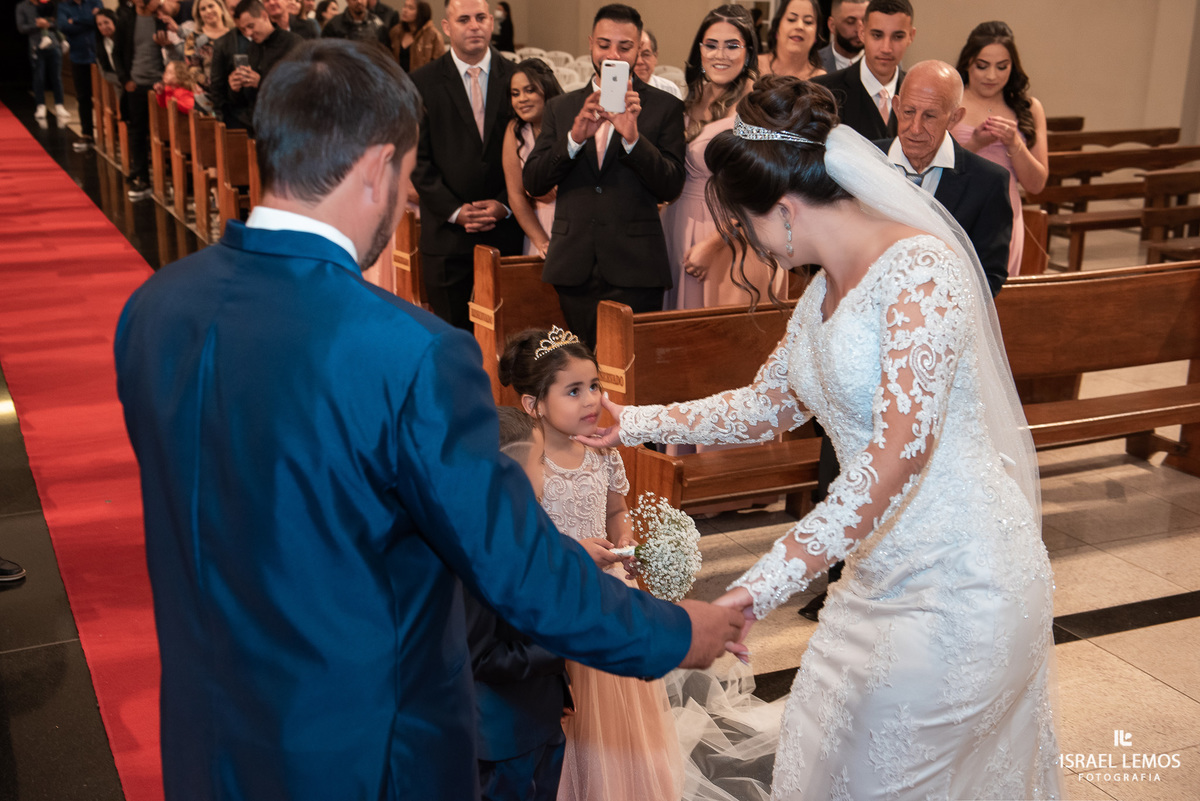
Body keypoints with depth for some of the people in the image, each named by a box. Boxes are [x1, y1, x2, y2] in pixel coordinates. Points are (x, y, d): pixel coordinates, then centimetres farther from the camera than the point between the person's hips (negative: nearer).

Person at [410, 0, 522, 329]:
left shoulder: (516, 77, 5)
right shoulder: (422, 83, 2)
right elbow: (418, 158, -1)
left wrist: (504, 204, -8)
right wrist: (454, 211, -9)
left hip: (506, 226, 1)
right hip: (446, 230, -1)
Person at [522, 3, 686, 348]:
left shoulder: (664, 107, 4)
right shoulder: (561, 107, 12)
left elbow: (670, 188, -4)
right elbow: (532, 183, 3)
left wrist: (633, 137, -20)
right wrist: (575, 137, -14)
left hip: (635, 269, -3)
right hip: (575, 268, 3)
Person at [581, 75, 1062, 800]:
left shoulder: (921, 269, -21)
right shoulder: (825, 290, 7)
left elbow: (900, 449, -31)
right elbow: (769, 406, 20)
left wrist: (759, 590, -36)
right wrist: (634, 424, 17)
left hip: (961, 583, -8)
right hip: (882, 572, 8)